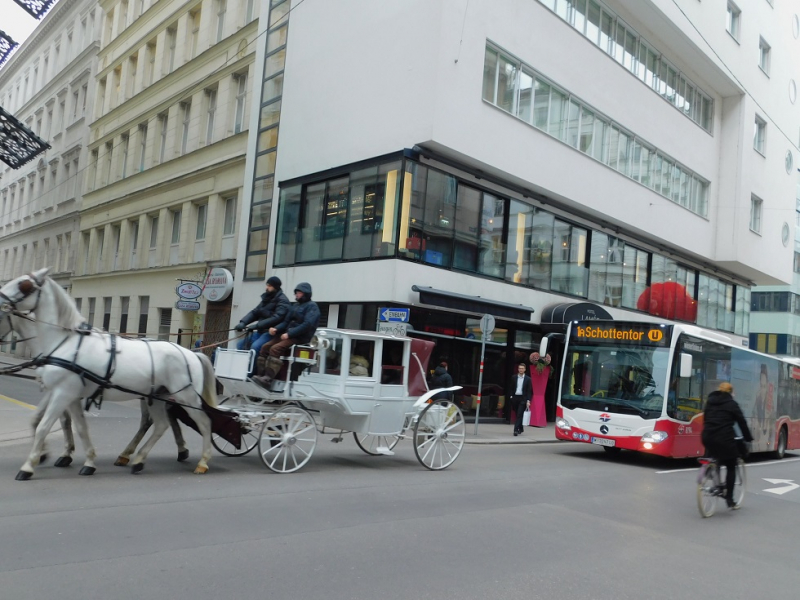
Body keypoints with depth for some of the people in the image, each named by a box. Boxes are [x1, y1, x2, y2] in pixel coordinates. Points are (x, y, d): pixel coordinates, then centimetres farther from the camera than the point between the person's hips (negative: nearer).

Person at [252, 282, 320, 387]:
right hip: (289, 334, 8)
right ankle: (261, 375, -9)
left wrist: (289, 334, -20)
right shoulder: (295, 306, 20)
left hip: (300, 338, -8)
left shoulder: (312, 306, -5)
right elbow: (286, 321, 17)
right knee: (265, 347, -7)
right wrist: (276, 328, -5)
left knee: (275, 349, -27)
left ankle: (267, 378, -30)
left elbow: (307, 324, -18)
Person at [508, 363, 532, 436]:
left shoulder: (528, 379, 0)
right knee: (517, 414, 11)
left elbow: (530, 391, -2)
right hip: (515, 398, 3)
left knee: (519, 414, -12)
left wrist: (528, 400, -9)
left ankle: (516, 430, -15)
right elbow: (510, 388, 10)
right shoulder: (514, 378, 7)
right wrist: (511, 396, -1)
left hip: (523, 399, -3)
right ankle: (520, 429, 28)